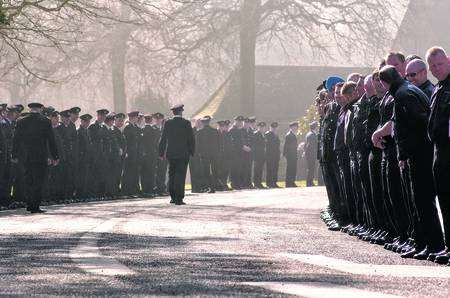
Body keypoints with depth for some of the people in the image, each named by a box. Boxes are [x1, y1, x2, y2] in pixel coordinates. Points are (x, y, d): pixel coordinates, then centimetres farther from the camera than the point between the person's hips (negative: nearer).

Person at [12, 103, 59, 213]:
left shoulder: (21, 121, 3)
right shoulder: (45, 121, -5)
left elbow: (16, 140, 6)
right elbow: (51, 141, -3)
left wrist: (15, 155, 13)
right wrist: (54, 156, 2)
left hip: (25, 156, 3)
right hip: (40, 156, -3)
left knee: (29, 180, 15)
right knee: (38, 181, 0)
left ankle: (29, 204, 18)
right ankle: (35, 207, -4)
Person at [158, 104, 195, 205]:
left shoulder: (167, 123, 2)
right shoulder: (186, 123, -6)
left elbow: (163, 139, 5)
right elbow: (191, 139, -4)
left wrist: (161, 153, 11)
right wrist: (192, 151, 6)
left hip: (170, 154, 3)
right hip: (183, 153, -3)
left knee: (171, 175, 14)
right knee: (180, 175, -3)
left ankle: (173, 197, 17)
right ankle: (179, 199, -7)